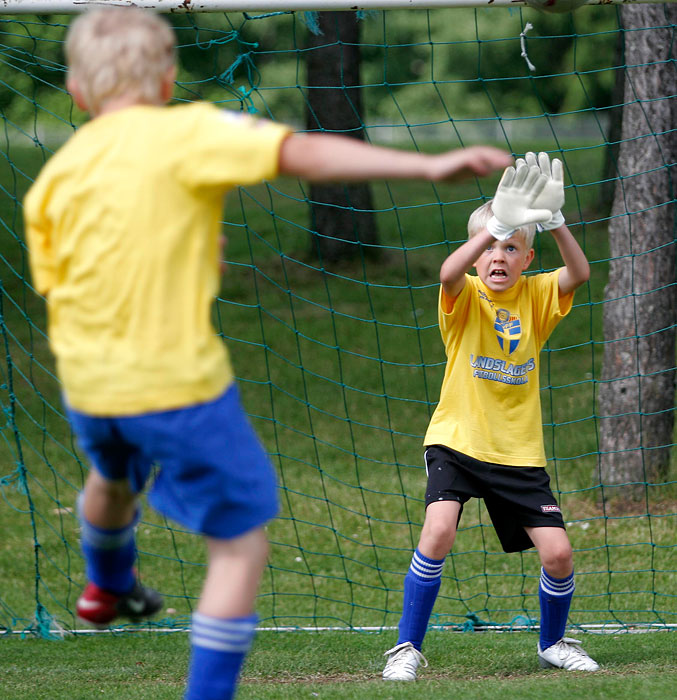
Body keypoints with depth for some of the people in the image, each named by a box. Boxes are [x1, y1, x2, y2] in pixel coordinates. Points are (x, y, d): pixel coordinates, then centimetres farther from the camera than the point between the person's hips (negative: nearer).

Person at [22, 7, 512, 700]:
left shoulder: (54, 176, 4)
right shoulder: (186, 132, -12)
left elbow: (54, 288, 11)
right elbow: (303, 154, -23)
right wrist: (429, 165, -30)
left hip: (85, 382, 7)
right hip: (176, 380, -7)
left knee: (112, 476, 38)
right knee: (241, 545, 4)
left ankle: (108, 588, 65)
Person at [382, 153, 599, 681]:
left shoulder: (536, 297, 1)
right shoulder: (465, 299, -6)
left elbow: (578, 275, -19)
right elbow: (449, 273, -31)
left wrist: (554, 220, -34)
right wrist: (497, 223, -43)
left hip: (520, 453, 3)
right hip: (457, 441, -2)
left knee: (558, 553, -4)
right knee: (439, 531, -25)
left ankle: (553, 643, 25)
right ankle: (408, 648, -10)